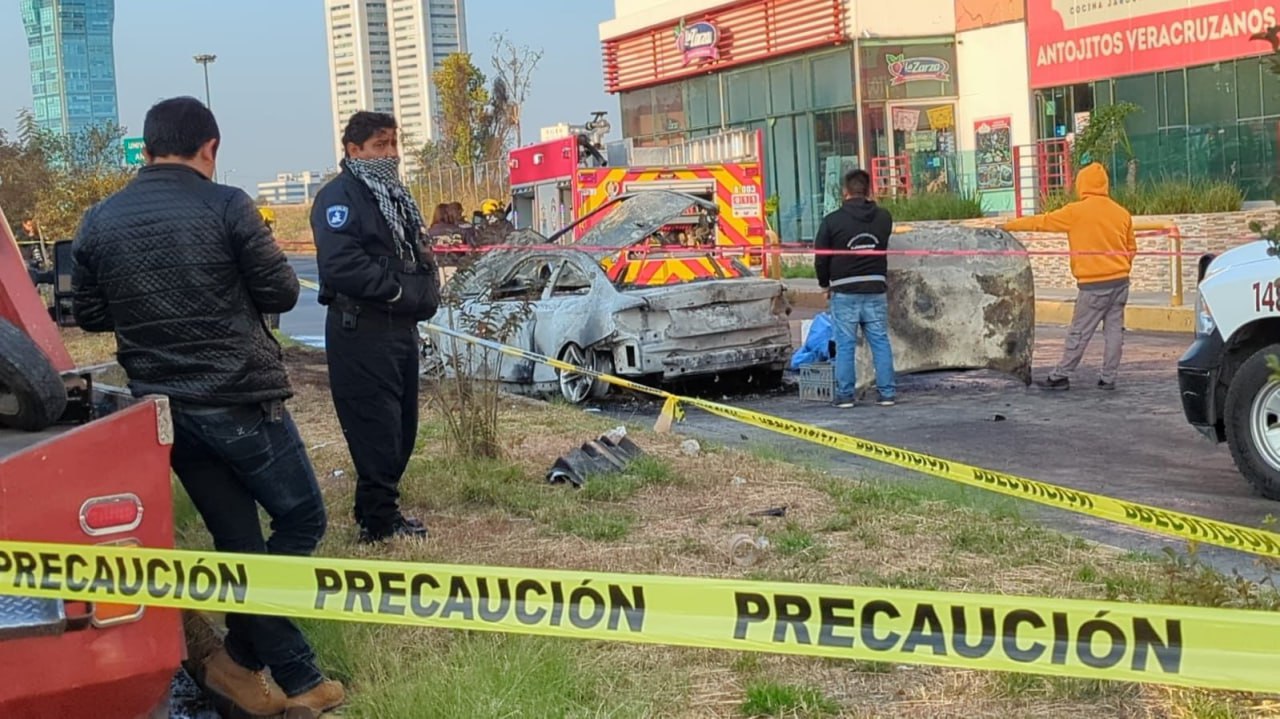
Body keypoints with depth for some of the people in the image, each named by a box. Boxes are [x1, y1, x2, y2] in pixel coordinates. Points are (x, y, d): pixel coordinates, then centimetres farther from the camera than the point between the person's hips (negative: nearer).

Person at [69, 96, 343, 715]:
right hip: (241, 399, -5)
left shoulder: (99, 222, 3)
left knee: (238, 540, 11)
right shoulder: (225, 207, -10)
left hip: (163, 408, 6)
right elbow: (281, 293, -6)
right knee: (301, 520, 10)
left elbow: (89, 314, 11)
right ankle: (240, 656, 3)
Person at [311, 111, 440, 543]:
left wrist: (425, 289, 6)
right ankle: (378, 519, 2)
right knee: (375, 427, -6)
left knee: (402, 426, 13)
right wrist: (399, 291, -16)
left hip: (400, 326, 9)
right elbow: (342, 265, -22)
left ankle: (381, 508, 24)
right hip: (361, 331, -9)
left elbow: (414, 256, 26)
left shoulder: (393, 195, 19)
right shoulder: (340, 196, -10)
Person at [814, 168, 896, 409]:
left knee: (845, 345, 3)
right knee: (881, 342, 7)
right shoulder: (883, 217, 2)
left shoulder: (832, 220, -8)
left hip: (844, 292, -2)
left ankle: (845, 394, 4)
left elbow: (820, 257, -1)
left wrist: (825, 283, 14)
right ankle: (887, 392, 8)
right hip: (876, 289, 3)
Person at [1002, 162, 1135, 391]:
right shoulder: (1122, 213, 7)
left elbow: (1042, 222, 0)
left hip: (1093, 284, -5)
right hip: (1120, 281, 5)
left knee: (1079, 333, 0)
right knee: (1114, 330, 7)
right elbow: (1131, 249, 15)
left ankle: (1060, 376, 5)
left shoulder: (1076, 212, -8)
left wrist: (1009, 225, 11)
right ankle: (1108, 378, 10)